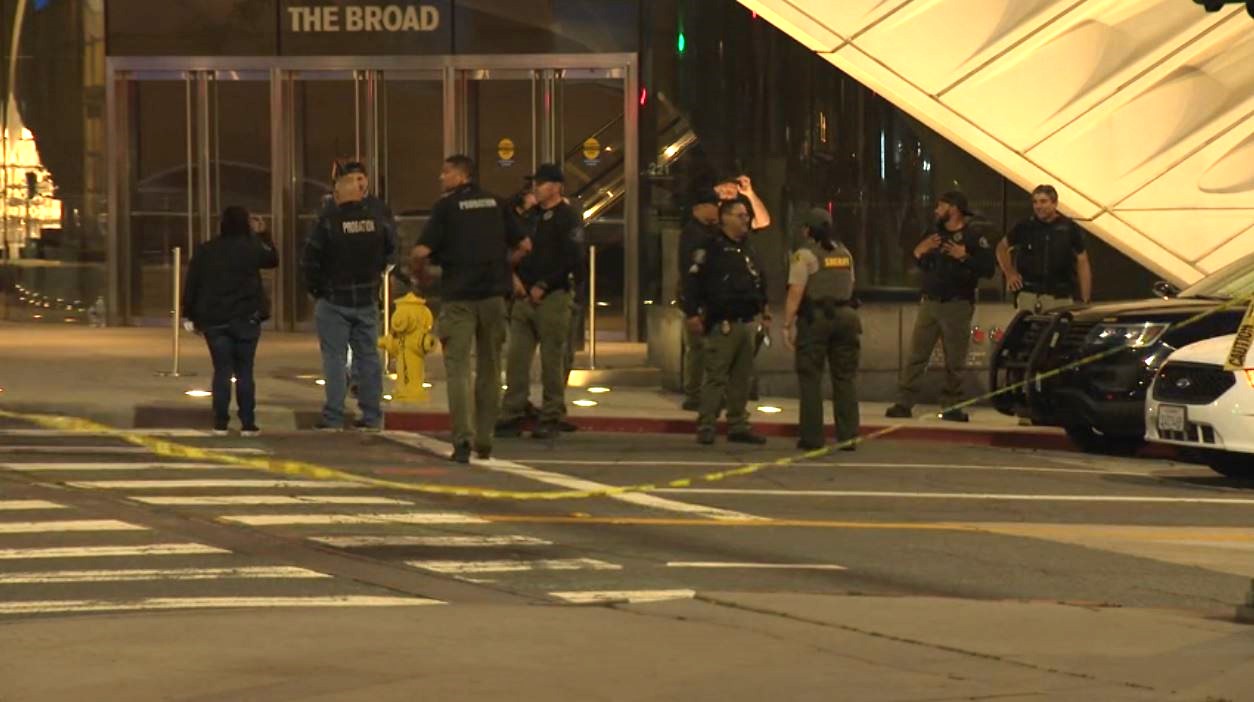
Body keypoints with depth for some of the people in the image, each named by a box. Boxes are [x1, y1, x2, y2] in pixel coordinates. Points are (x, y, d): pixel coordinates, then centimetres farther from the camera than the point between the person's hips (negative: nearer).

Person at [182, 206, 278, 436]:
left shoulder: (204, 251, 1)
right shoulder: (251, 249, -5)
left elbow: (191, 286, 2)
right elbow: (273, 259, 15)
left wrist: (194, 316, 10)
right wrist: (262, 234, 22)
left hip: (214, 321, 1)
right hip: (245, 320, -1)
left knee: (221, 371, 6)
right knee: (244, 372, 4)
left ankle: (220, 424, 2)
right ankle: (247, 424, 2)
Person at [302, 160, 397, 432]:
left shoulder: (328, 221, -14)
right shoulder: (377, 219, 0)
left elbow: (312, 258, -10)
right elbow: (391, 248, 15)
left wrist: (314, 288, 4)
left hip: (334, 300, -4)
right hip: (367, 299, 4)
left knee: (335, 358, -1)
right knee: (368, 355, 10)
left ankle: (334, 417, -4)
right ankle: (372, 417, 11)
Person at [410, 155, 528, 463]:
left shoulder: (446, 207, -5)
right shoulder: (496, 203, 9)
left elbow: (421, 252, -12)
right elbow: (523, 245, 11)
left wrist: (419, 274, 8)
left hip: (458, 296, -4)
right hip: (493, 293, 4)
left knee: (458, 367, -3)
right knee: (489, 368, 13)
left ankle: (463, 439, -16)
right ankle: (484, 441, 18)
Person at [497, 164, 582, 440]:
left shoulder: (567, 217, -4)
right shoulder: (531, 215, 17)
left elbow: (571, 261, -12)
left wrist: (543, 286, -14)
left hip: (552, 297, -7)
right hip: (525, 296, 7)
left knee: (552, 361, -2)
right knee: (517, 359, 3)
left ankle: (551, 419, 4)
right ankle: (512, 416, 6)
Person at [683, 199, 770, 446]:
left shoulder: (748, 250, 18)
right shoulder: (711, 249, -7)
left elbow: (760, 282, 28)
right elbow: (692, 281, -12)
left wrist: (763, 308, 22)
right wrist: (691, 313, -17)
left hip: (747, 323, 8)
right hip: (723, 324, -8)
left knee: (741, 377, 10)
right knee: (716, 377, -8)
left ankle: (738, 426, 16)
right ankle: (705, 427, -4)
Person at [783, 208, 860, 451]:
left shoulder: (805, 254, -7)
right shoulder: (844, 253, 14)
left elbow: (795, 293, -13)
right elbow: (849, 287, 17)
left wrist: (788, 325, -12)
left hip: (815, 319, -5)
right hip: (845, 315, 5)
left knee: (811, 378, 1)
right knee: (845, 377, 8)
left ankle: (812, 437, 1)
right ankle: (848, 435, 6)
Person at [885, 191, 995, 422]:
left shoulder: (973, 235, -5)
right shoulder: (934, 234, 15)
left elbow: (987, 268, -14)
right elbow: (922, 266, 23)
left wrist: (964, 256, -24)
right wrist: (918, 253, 2)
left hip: (957, 305, -5)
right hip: (930, 303, 5)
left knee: (954, 361, 0)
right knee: (916, 355, 1)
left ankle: (952, 406, 10)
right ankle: (903, 404, 1)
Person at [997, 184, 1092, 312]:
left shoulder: (1069, 228, 2)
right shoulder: (1025, 227, 5)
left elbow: (1083, 263, 5)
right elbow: (1002, 247, 20)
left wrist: (1085, 300, -1)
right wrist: (1009, 273, 8)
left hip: (1061, 297, -1)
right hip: (1028, 295, 1)